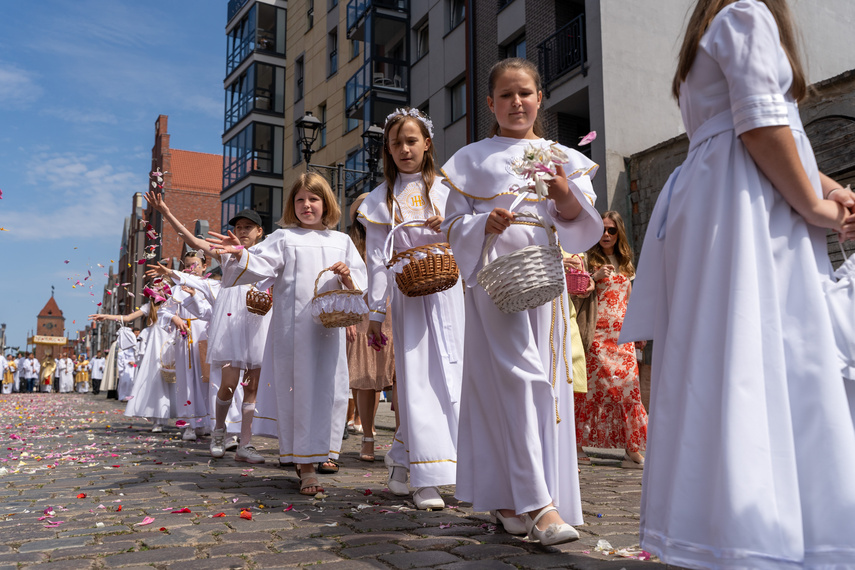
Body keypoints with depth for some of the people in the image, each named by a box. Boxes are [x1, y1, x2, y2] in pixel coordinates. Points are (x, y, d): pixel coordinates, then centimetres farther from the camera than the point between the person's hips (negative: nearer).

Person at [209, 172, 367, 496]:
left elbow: (359, 281, 14)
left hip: (329, 326, 3)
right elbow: (261, 263, -4)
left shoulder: (341, 241, 17)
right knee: (298, 390, -3)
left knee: (329, 390, 3)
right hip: (293, 327, -3)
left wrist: (347, 276, -8)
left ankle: (317, 452, 23)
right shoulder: (283, 238, 10)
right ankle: (305, 468, 3)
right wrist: (240, 254, -22)